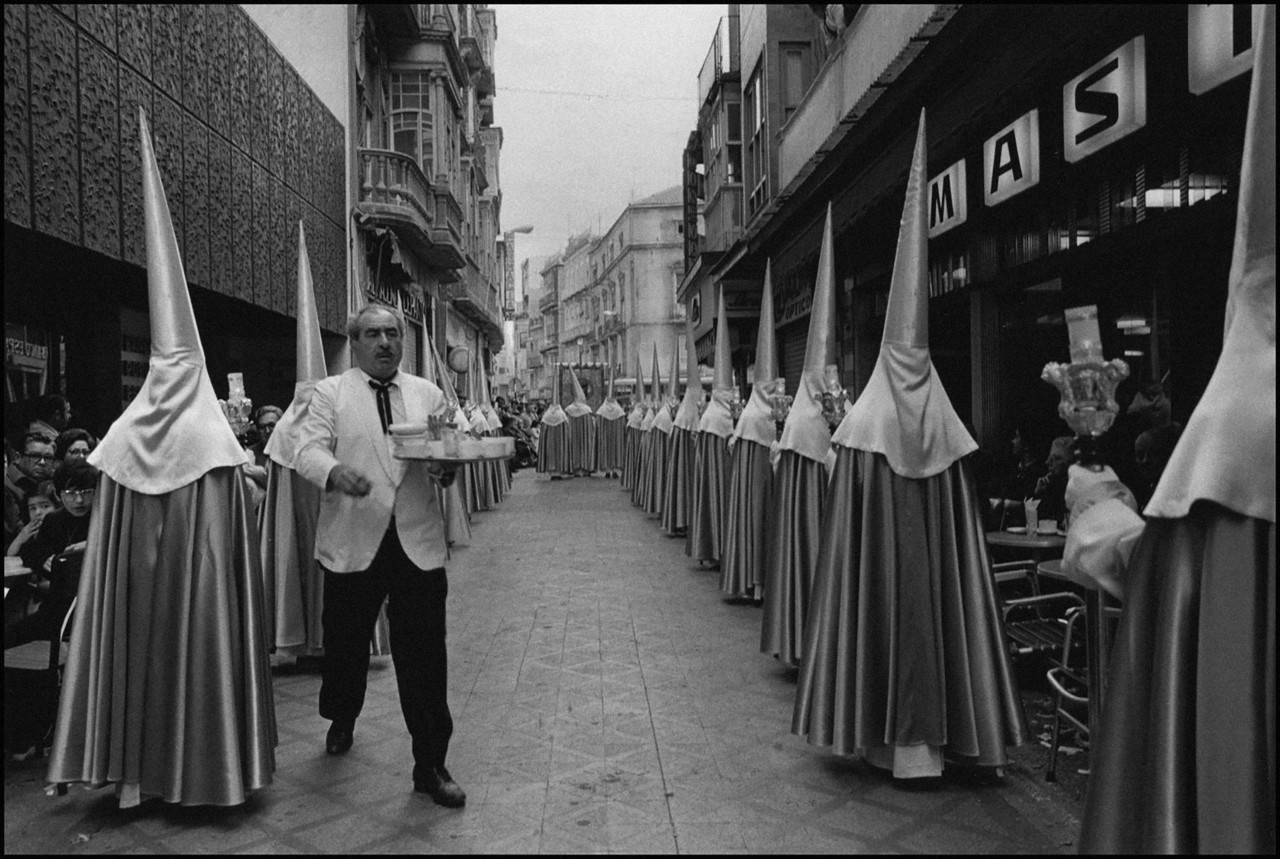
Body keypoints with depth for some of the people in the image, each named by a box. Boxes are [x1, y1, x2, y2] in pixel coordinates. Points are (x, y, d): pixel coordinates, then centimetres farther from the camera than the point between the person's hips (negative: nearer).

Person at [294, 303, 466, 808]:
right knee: (345, 644, 16)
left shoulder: (428, 394, 12)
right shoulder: (329, 393, 5)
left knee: (425, 656, 0)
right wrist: (335, 471, -28)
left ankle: (430, 764, 12)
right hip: (352, 541, 0)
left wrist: (447, 466, -17)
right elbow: (308, 451, -6)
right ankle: (342, 721, 46)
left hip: (418, 542, 1)